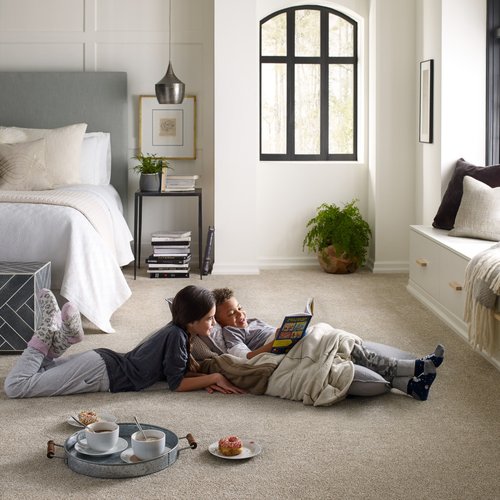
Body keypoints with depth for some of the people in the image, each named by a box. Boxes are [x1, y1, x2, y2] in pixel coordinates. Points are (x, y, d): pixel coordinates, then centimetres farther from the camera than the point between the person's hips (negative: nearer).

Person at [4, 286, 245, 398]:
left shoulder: (180, 330, 5)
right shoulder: (176, 335, -22)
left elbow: (178, 370, 11)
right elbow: (176, 383, -19)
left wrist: (206, 379, -6)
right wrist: (214, 378, -17)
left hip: (108, 361, 9)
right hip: (102, 372, -9)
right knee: (14, 385, -12)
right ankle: (48, 335, -2)